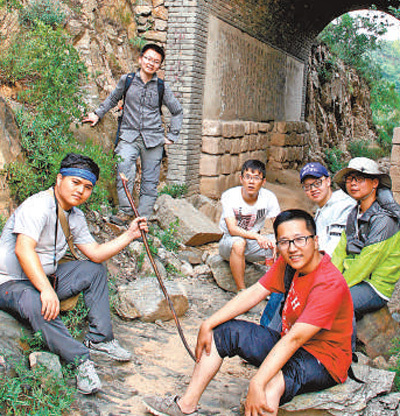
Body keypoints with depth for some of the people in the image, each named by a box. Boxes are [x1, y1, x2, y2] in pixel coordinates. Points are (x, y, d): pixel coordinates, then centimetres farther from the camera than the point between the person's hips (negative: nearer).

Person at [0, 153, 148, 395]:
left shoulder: (75, 216, 8)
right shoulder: (38, 206, -22)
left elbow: (95, 253, 9)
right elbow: (23, 250, -35)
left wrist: (129, 235, -1)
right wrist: (46, 290, -44)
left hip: (46, 278, 9)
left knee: (95, 270, 8)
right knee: (35, 304, -40)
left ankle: (99, 339, 7)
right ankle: (80, 359, -26)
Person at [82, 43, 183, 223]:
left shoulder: (162, 87, 6)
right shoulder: (126, 80, 6)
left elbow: (177, 111, 18)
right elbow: (113, 99, 27)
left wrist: (172, 136, 12)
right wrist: (98, 114, 23)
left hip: (153, 138, 1)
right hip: (129, 135, -1)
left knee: (150, 180, 0)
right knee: (124, 170, -24)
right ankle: (125, 211, -13)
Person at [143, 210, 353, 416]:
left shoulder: (330, 284, -27)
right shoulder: (287, 264, -3)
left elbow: (294, 339, -34)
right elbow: (253, 294, -2)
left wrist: (256, 383, -39)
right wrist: (208, 325, -8)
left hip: (324, 363, -8)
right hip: (289, 345, 9)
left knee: (272, 381, -39)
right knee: (224, 331, 5)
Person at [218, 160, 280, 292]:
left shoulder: (269, 198, -10)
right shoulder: (229, 196, -18)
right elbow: (232, 229, -27)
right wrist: (257, 236, -42)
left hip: (253, 243, 3)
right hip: (229, 242, -3)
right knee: (239, 243, -37)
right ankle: (241, 290, -24)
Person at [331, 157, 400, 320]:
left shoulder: (385, 219, -18)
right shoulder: (354, 214, 9)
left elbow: (365, 264, -20)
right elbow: (340, 252, 7)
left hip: (375, 288, -8)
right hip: (352, 279, 8)